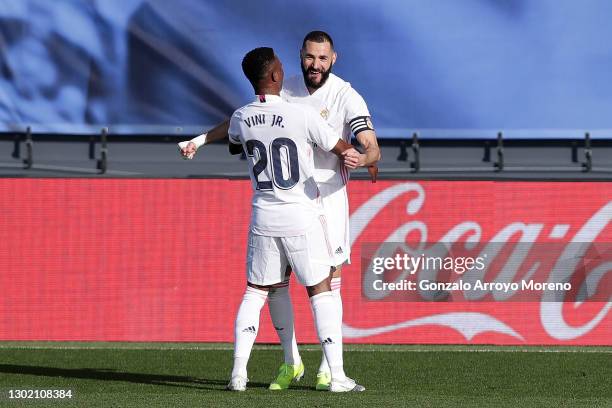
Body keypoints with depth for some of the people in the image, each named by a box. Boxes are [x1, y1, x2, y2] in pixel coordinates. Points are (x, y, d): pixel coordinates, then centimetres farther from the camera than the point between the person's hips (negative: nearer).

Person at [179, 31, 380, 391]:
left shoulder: (346, 97, -11)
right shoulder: (286, 88, 3)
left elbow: (373, 148, -21)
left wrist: (363, 159, -44)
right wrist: (200, 140, 14)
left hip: (328, 196, -4)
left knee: (329, 281, -4)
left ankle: (328, 368, 4)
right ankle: (291, 361, 15)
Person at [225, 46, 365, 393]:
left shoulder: (241, 119, -2)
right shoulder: (302, 117, -16)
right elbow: (344, 150, -3)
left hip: (264, 218, 4)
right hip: (303, 217, -4)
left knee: (255, 293, 12)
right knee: (321, 291, 3)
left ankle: (239, 372, 2)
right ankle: (337, 375, 0)